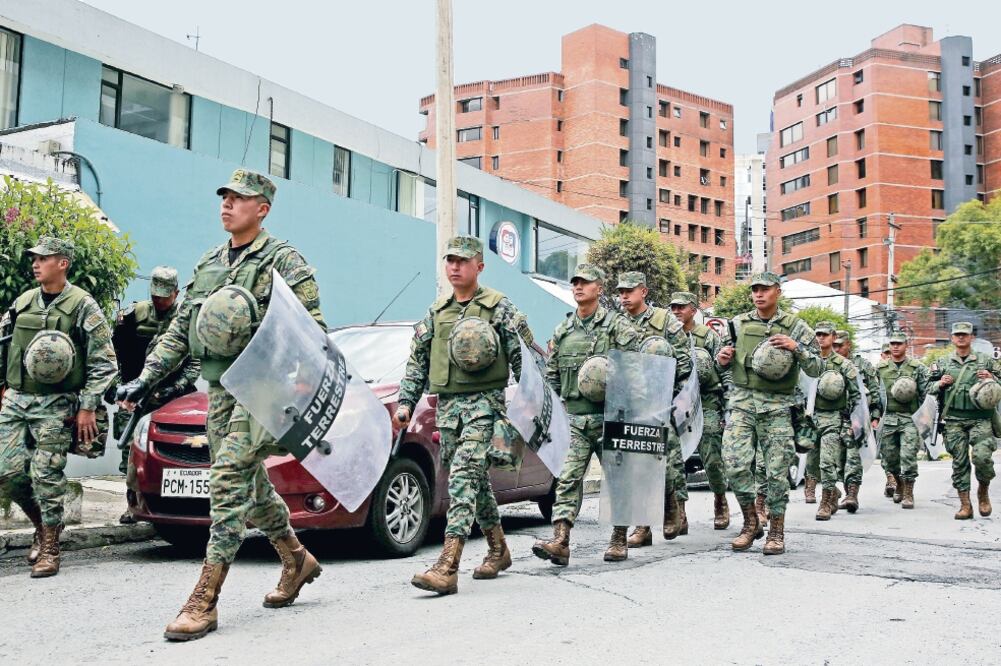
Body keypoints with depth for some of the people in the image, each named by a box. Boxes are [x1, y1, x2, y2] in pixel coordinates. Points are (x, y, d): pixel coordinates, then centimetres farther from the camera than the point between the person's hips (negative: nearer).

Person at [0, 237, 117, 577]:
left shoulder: (83, 306, -4)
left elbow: (104, 363, -6)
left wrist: (88, 408, -10)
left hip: (55, 405, -5)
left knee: (47, 477, -5)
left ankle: (49, 549, 6)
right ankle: (41, 525, 25)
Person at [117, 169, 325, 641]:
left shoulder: (284, 261, -5)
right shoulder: (208, 264, 16)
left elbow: (313, 330, -10)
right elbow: (179, 330, 18)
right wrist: (145, 380, 10)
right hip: (218, 389, 8)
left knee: (228, 480, -15)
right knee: (250, 483, 14)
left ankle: (204, 601, -11)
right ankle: (297, 560, 34)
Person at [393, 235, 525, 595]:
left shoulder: (499, 307, 0)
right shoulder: (435, 312, 15)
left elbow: (523, 358, -2)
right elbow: (417, 361, 17)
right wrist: (406, 403, 8)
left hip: (485, 402, -6)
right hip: (447, 405, 6)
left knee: (464, 475, -17)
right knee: (474, 478, 13)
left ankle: (447, 567, -22)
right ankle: (498, 550, 30)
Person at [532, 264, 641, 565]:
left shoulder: (618, 325, -1)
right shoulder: (562, 330, 13)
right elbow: (551, 373, 17)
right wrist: (571, 394, 7)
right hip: (576, 419, 4)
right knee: (568, 479, -7)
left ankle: (619, 541, 17)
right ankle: (560, 542, -13)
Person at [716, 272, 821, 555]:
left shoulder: (796, 327, 5)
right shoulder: (738, 324, 12)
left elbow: (816, 369, 2)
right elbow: (725, 364, 23)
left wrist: (796, 348, -15)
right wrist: (721, 359, -1)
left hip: (777, 407, -2)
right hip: (741, 404, 2)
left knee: (777, 470, -1)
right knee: (735, 464, -9)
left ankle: (776, 531, 13)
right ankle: (751, 523, 8)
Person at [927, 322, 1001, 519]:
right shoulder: (943, 364, 13)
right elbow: (929, 388, 17)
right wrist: (940, 384, -4)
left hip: (980, 419, -2)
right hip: (954, 420, 2)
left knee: (982, 456, -19)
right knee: (959, 462, 0)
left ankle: (983, 491, 9)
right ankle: (965, 505, 5)